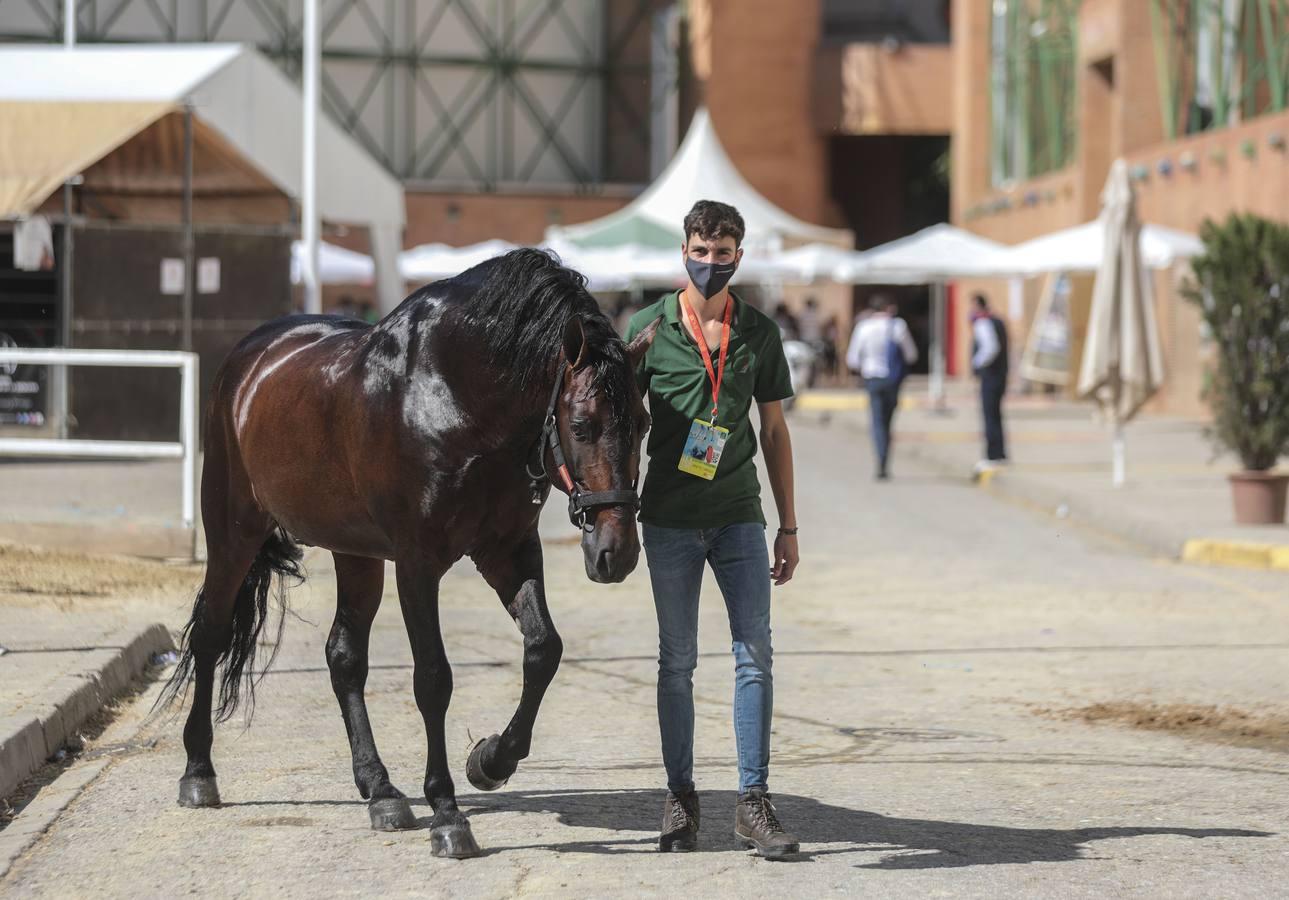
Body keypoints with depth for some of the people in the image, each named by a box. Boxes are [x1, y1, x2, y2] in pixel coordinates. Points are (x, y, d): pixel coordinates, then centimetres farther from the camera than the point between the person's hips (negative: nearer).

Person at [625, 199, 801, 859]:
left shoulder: (760, 333, 6)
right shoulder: (650, 327, 1)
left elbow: (775, 431, 11)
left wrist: (789, 527, 9)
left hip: (739, 514, 1)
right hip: (670, 518, -1)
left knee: (755, 653, -5)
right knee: (677, 660, 4)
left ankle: (753, 803, -2)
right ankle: (680, 798, 13)